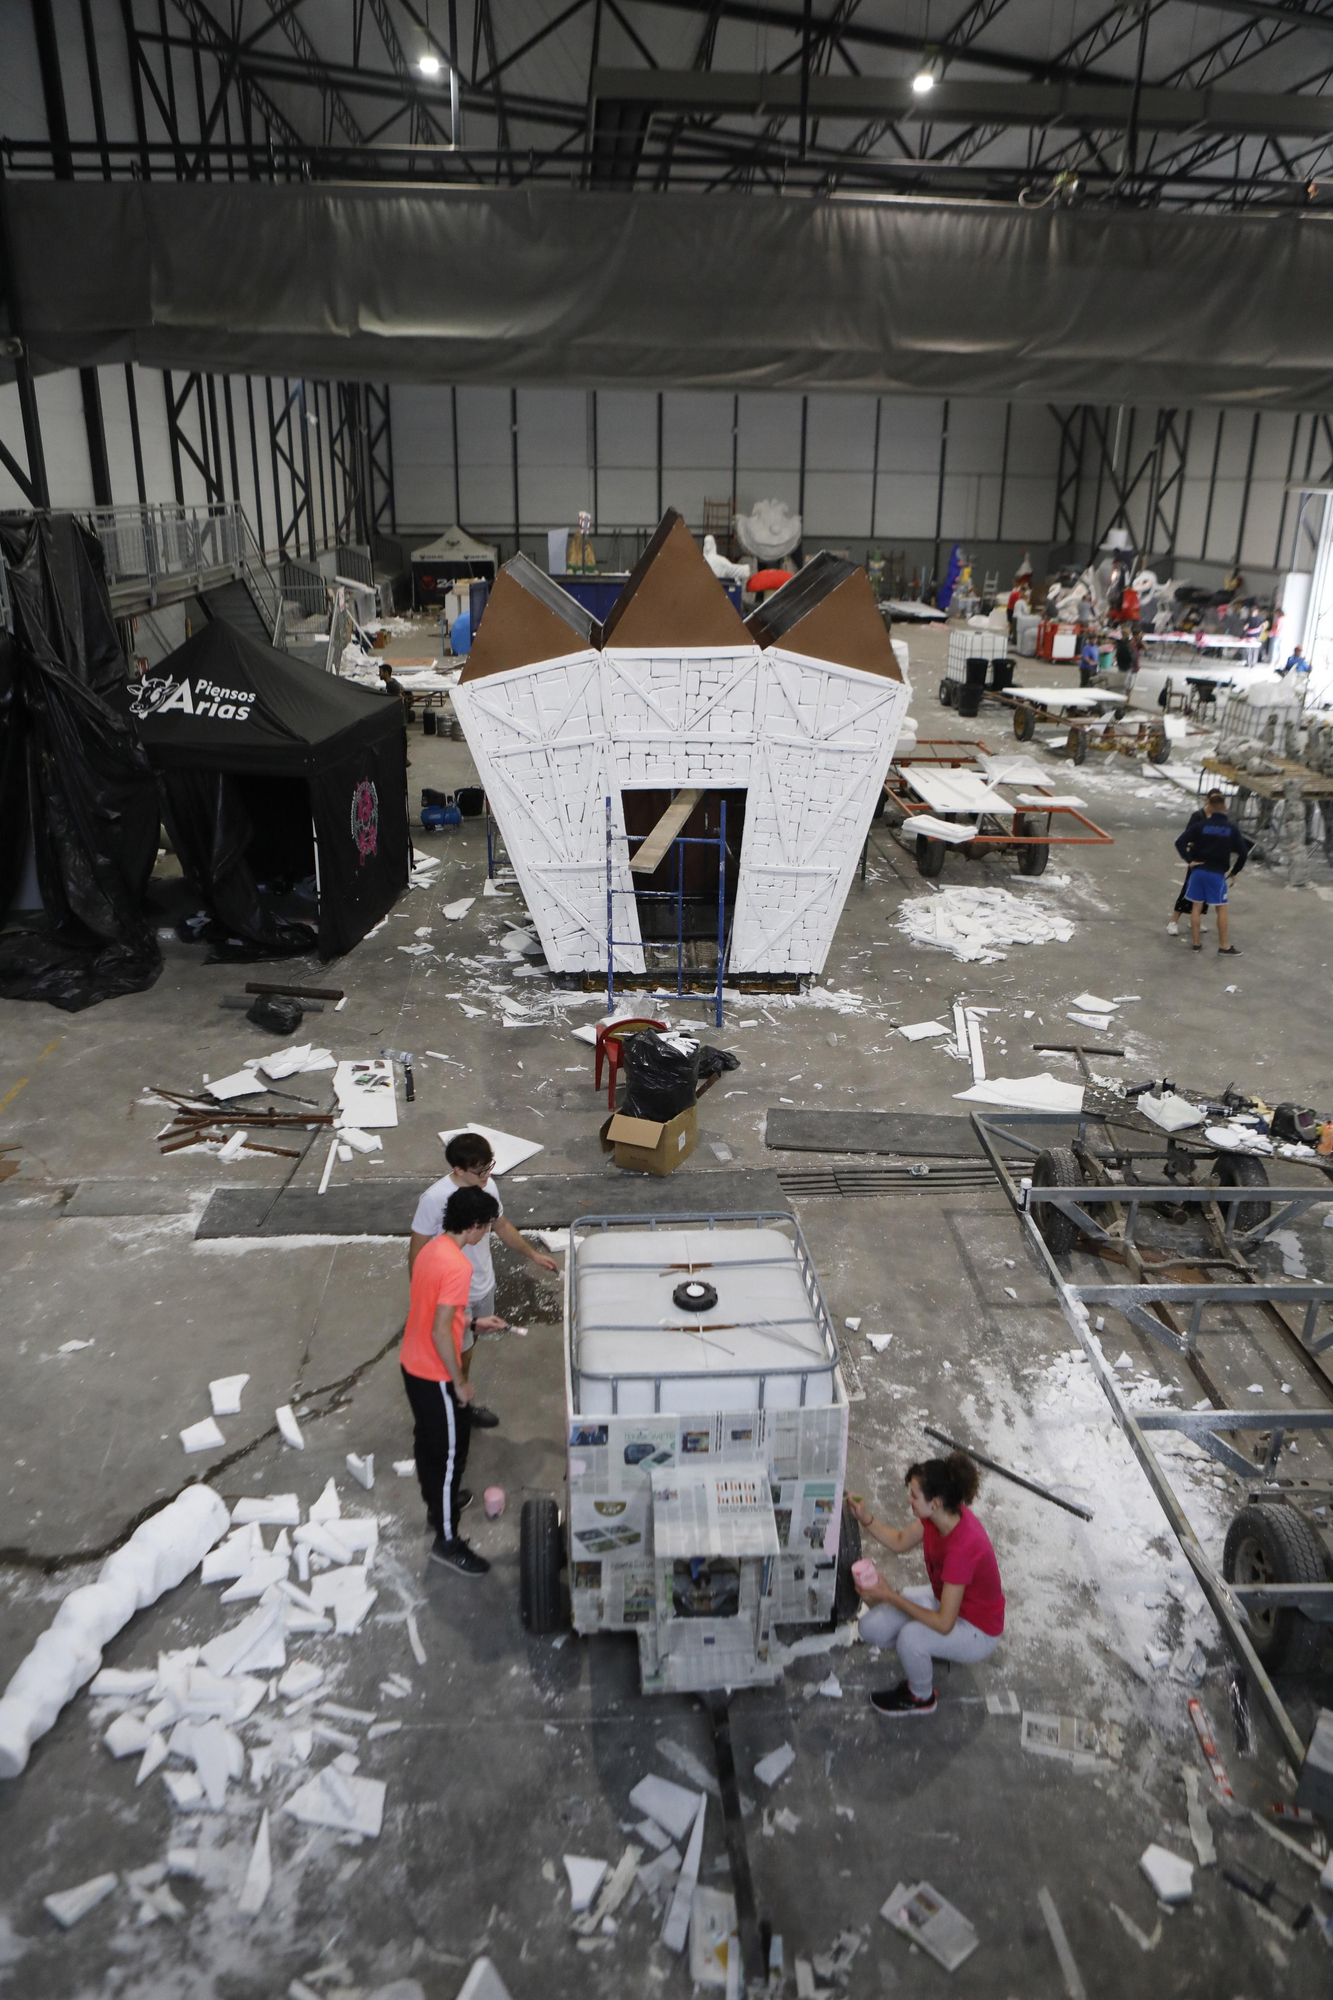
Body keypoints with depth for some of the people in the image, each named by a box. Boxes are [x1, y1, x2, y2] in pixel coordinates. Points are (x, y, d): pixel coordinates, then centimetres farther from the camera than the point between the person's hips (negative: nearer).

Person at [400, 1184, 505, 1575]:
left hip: (412, 1364, 9)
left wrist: (473, 1320, 19)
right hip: (436, 1375, -9)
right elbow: (440, 1333, -29)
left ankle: (437, 1501, 48)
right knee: (451, 1453, 4)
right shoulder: (457, 1266, -28)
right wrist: (460, 1383, -18)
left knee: (427, 1438, 27)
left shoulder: (433, 1248, 1)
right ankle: (446, 1541, 16)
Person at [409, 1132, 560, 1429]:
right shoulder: (435, 1199, -29)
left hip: (483, 1285, 6)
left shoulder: (488, 1187, -10)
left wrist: (533, 1254, 11)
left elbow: (502, 1226, 9)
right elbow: (417, 1251, -18)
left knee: (467, 1347, 25)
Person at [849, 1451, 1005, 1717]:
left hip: (977, 1631, -7)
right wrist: (866, 1520, -12)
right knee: (871, 1628, -6)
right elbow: (900, 1543, 4)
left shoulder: (962, 1547, -38)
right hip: (943, 1598, 7)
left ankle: (921, 1698, -1)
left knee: (912, 1636, -33)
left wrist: (890, 1596, -30)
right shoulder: (941, 1515, -15)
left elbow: (944, 1624, -33)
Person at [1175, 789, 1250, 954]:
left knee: (1196, 906, 10)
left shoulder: (1200, 825, -3)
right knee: (1221, 909, 8)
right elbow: (1243, 852, -2)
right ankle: (1224, 946, 12)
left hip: (1198, 870, 2)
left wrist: (1189, 860, -3)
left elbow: (1180, 843, -9)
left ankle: (1197, 942, 16)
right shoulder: (1232, 829, -4)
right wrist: (1235, 871, 10)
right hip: (1217, 873, -1)